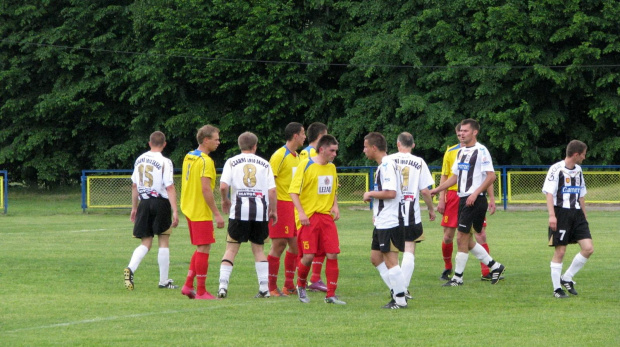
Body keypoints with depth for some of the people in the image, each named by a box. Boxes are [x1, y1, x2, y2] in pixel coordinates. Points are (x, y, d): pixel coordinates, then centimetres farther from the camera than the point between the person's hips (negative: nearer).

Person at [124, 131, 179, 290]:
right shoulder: (164, 162, -10)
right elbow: (170, 188, -15)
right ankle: (164, 281, 10)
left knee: (146, 243, 8)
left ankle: (130, 268, -18)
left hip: (144, 203, 5)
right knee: (164, 242, 6)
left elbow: (134, 186, 15)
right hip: (160, 202, -5)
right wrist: (175, 212, -16)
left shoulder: (139, 160, 8)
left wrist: (134, 207, 23)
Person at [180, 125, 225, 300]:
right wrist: (217, 213, -19)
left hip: (189, 209, 9)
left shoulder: (188, 157, 12)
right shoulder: (205, 161, -16)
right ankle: (201, 291, -1)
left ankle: (188, 285, 15)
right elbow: (206, 189, -22)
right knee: (204, 249, -3)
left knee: (201, 248, 17)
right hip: (201, 212, -9)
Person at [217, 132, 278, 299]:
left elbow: (223, 186, -7)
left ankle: (223, 285, -7)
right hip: (260, 210, 1)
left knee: (231, 248, 3)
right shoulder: (264, 164, 9)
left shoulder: (232, 162, 5)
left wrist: (225, 201, 11)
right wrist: (273, 210, 12)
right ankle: (264, 287, 6)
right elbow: (272, 190, 1)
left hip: (239, 209, -1)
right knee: (258, 248, 12)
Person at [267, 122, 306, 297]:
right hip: (281, 204, -9)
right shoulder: (280, 155, -12)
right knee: (279, 244, -7)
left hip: (294, 205, 9)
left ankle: (289, 285, 17)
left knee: (294, 244, 9)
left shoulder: (296, 156, 16)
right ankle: (271, 287, -2)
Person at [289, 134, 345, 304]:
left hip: (327, 217, 6)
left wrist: (335, 206, 8)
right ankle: (301, 286, 20)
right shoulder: (306, 165, -7)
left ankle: (331, 295, 2)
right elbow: (293, 190, -9)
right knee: (308, 256, -8)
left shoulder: (331, 167, 13)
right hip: (309, 218, -5)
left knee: (332, 255, -4)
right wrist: (301, 212, -17)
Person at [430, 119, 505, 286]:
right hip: (462, 199, 9)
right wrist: (437, 190, 17)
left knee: (462, 238, -7)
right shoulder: (461, 152, 16)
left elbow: (491, 176, -16)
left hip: (475, 200, -9)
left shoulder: (481, 151, -10)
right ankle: (495, 266, 22)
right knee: (466, 240, 10)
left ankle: (458, 277, 1)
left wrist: (475, 194, -22)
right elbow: (455, 177, 24)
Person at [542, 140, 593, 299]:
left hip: (577, 214, 7)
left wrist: (584, 217, 23)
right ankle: (557, 289, 5)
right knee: (560, 251, -4)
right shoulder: (556, 169, -8)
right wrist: (552, 215, -22)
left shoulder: (578, 170, 15)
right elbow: (549, 193, -12)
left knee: (588, 248, -5)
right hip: (561, 213, -7)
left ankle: (567, 278, 10)